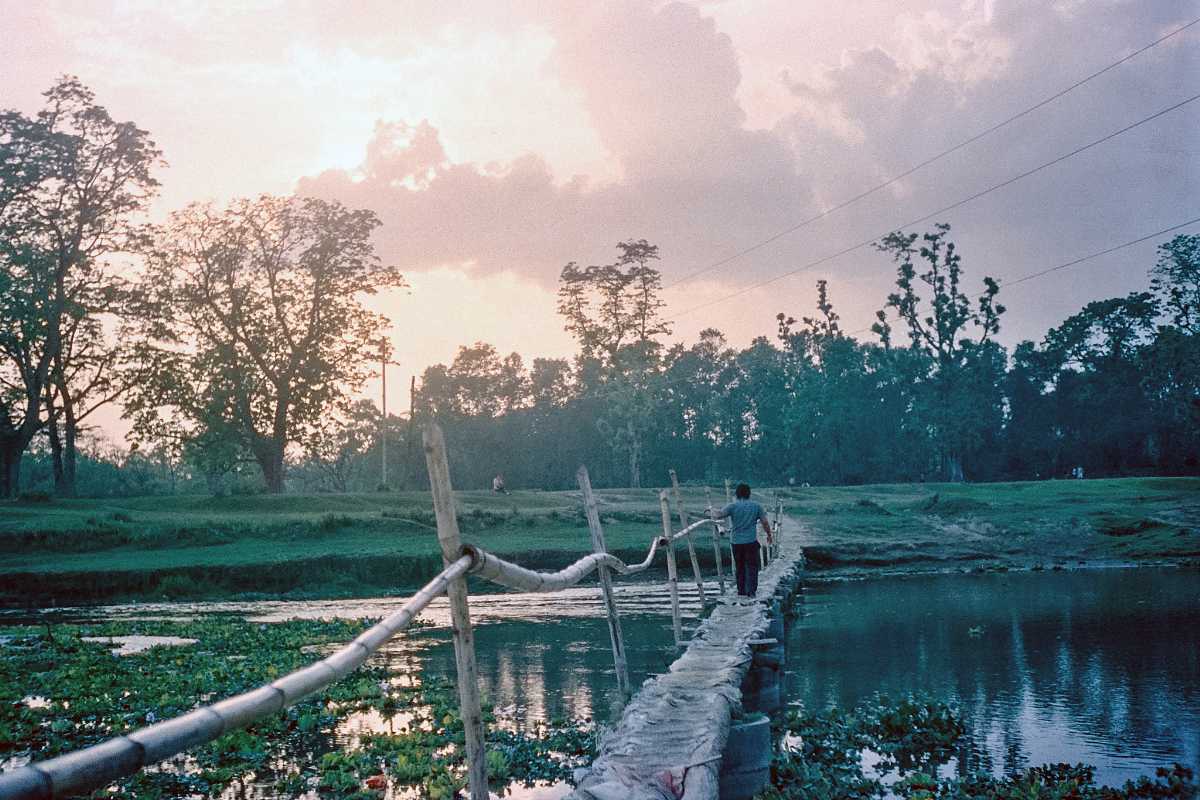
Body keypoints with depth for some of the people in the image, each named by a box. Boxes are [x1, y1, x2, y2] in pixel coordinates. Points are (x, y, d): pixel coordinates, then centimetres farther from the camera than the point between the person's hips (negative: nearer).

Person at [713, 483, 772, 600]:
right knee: (752, 566, 4)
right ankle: (751, 591, -4)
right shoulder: (756, 506, 0)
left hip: (736, 541, 1)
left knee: (739, 567, 12)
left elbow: (718, 515, -13)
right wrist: (769, 535, 15)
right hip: (751, 541, -1)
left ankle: (741, 591, 17)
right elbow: (765, 522, 1)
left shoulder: (733, 506, -5)